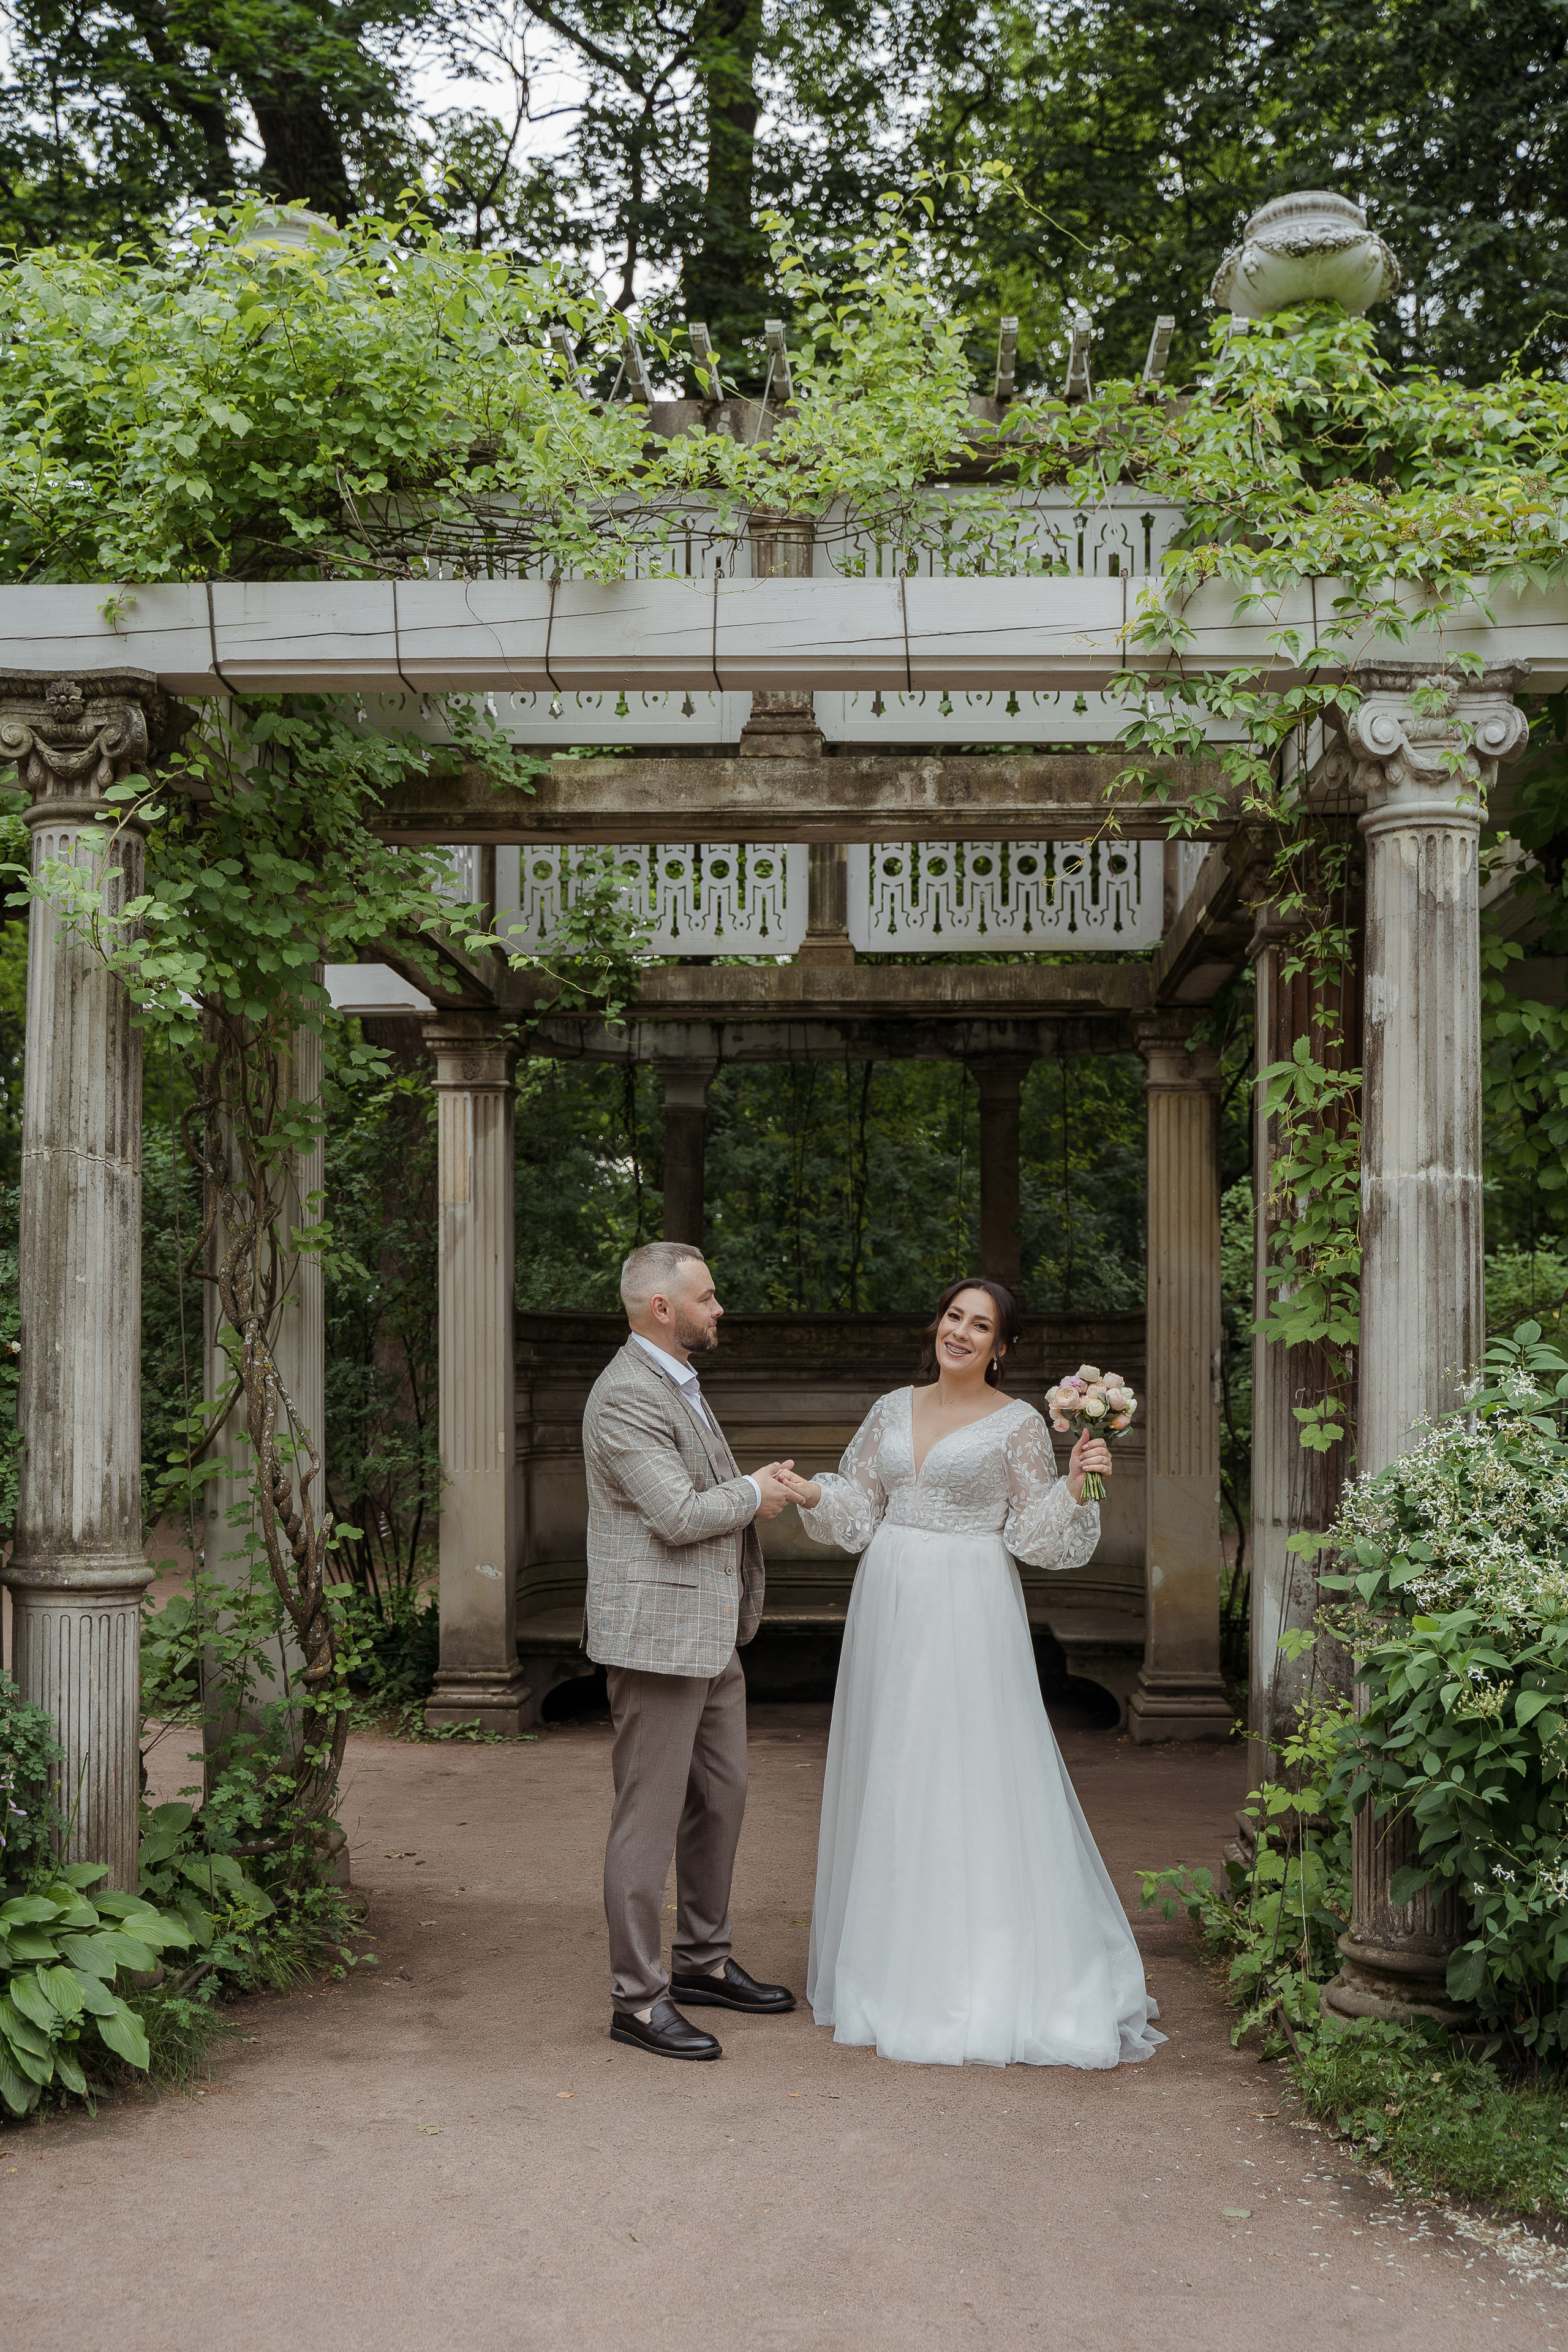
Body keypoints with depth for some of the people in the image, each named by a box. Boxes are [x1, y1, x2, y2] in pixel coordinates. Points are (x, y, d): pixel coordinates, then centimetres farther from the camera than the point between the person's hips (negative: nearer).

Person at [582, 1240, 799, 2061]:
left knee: (720, 1798, 17)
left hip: (710, 1636, 10)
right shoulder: (626, 1396, -18)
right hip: (655, 1634, -10)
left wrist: (763, 1491, 5)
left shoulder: (679, 1385, 15)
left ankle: (704, 1961, 31)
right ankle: (638, 2000, 5)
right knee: (650, 1816, -3)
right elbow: (678, 1515, -23)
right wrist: (755, 1492, -8)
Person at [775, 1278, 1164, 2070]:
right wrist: (812, 1496, -6)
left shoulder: (1018, 1424, -2)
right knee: (888, 1780, 9)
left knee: (971, 1781, -5)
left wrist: (1075, 1484, -17)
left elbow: (1034, 1535, -2)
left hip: (968, 1611, -5)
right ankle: (892, 1966, 21)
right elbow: (858, 1509, 12)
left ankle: (983, 1978, 4)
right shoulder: (894, 1409, 11)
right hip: (889, 1604, 5)